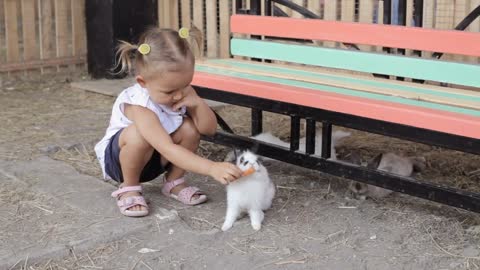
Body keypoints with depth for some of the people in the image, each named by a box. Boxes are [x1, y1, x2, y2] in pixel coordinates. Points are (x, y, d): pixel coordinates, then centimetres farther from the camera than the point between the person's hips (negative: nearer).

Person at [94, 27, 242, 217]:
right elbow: (168, 149, -45)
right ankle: (129, 188, -11)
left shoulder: (183, 92, -16)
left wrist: (197, 103, -34)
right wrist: (212, 168, -54)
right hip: (118, 158, -5)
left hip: (153, 158, 5)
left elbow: (209, 129, -15)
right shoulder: (137, 105, -36)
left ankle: (174, 182, 1)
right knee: (139, 134, -38)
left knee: (189, 128, -22)